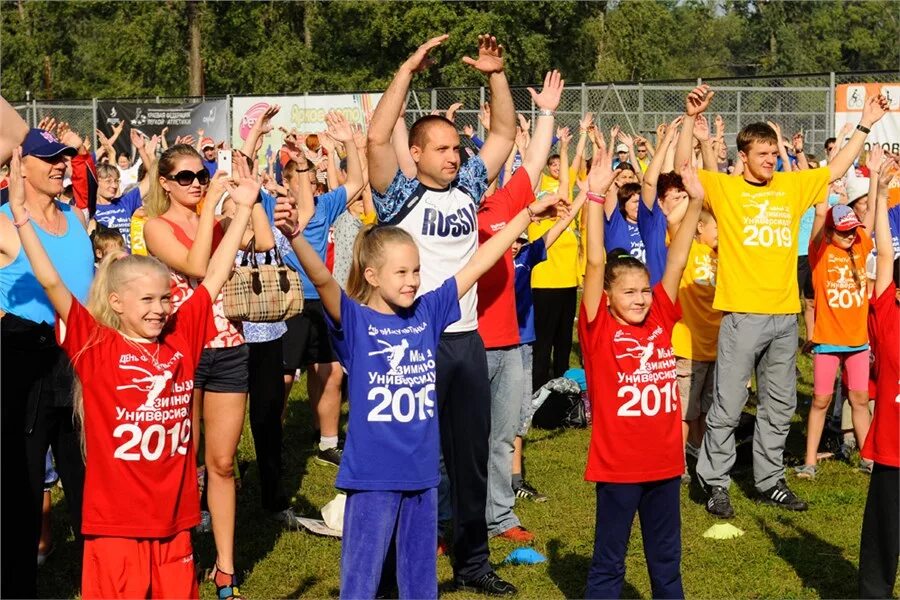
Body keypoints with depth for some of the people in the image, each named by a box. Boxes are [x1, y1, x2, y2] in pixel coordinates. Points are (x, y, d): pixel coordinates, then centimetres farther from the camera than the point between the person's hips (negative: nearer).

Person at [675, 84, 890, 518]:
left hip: (785, 315, 5)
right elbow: (682, 168, -12)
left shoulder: (793, 186, 11)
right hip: (742, 315, -5)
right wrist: (691, 120, -23)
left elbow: (837, 169, 21)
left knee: (779, 405, 13)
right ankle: (715, 483, 11)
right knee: (728, 405, -1)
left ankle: (769, 480, 26)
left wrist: (865, 125, 18)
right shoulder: (724, 188, -2)